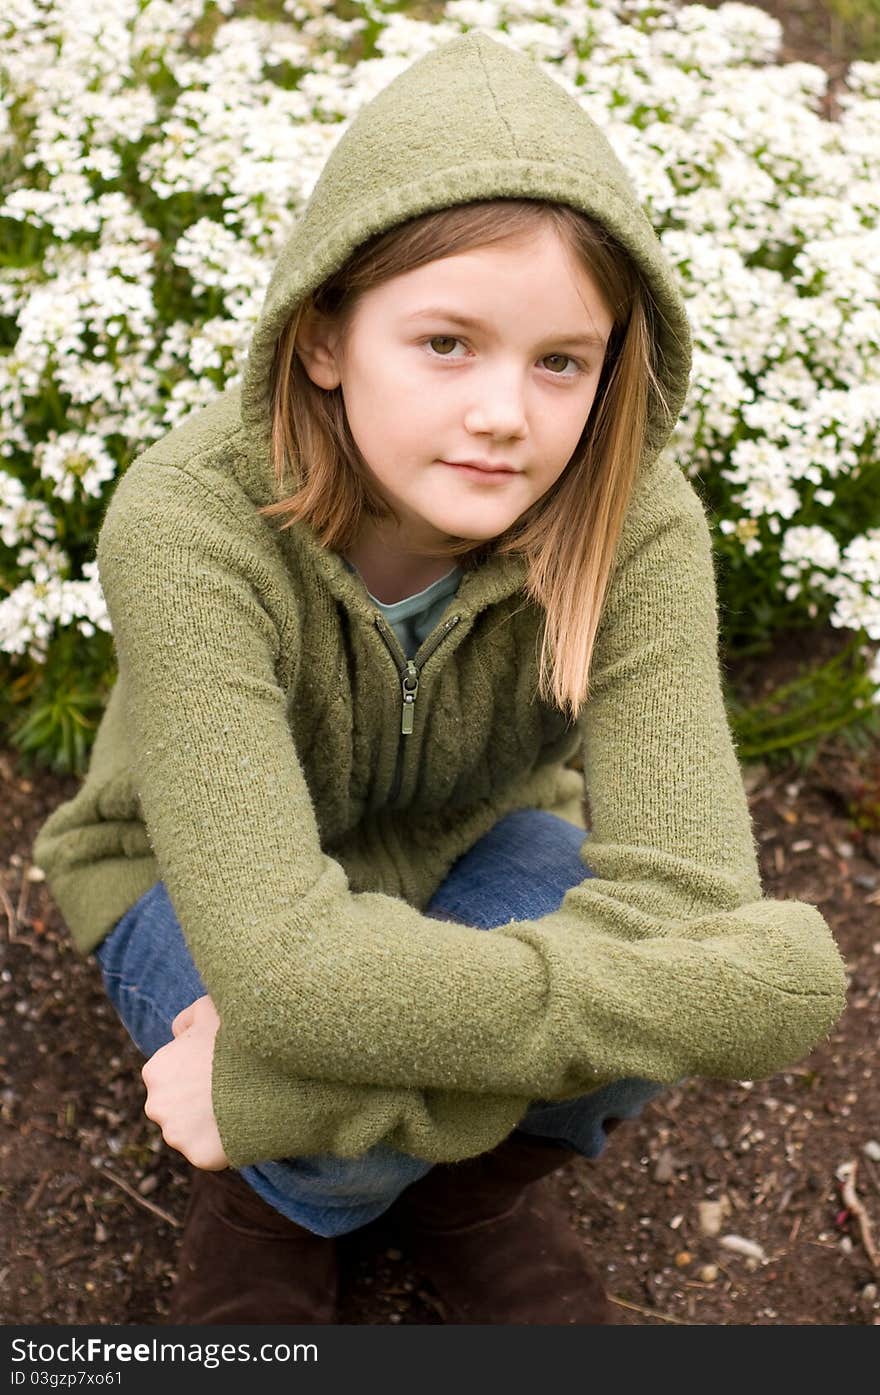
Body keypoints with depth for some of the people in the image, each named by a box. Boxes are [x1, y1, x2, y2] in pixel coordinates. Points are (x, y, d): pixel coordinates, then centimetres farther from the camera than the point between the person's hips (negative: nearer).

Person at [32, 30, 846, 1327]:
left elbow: (682, 899, -37)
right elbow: (284, 964, -44)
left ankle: (484, 1185, 5)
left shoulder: (632, 524, -28)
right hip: (192, 879, -2)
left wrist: (279, 1080, -42)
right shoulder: (189, 529, -35)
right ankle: (272, 1203, 5)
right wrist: (753, 981, -44)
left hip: (469, 852, 3)